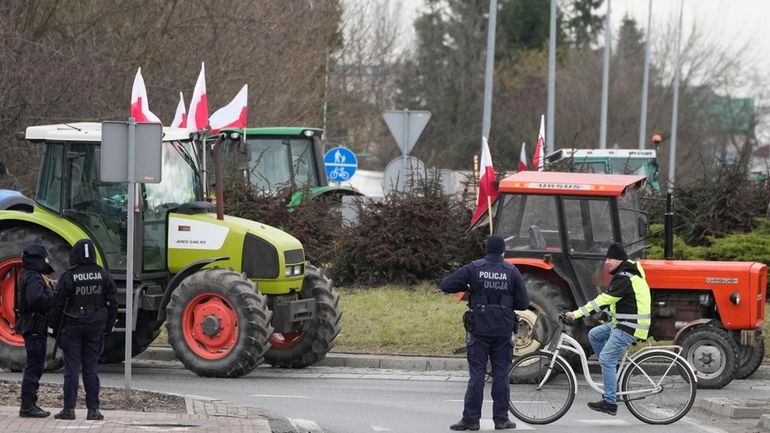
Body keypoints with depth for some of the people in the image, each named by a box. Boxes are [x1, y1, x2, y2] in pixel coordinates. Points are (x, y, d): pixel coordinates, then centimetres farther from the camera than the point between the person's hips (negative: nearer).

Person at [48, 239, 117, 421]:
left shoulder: (68, 277, -10)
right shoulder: (103, 276, 0)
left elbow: (57, 304, -7)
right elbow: (113, 302, 5)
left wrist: (54, 326, 4)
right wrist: (108, 326, 13)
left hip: (72, 327, -3)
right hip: (96, 327, 3)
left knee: (71, 367, 1)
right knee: (91, 368, 7)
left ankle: (69, 409, 0)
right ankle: (93, 409, 7)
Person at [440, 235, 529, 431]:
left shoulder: (474, 268, -4)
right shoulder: (511, 272, -2)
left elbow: (445, 285, -7)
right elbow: (523, 303, 0)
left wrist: (466, 287, 9)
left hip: (479, 329, -1)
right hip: (503, 331, 1)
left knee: (476, 374, 1)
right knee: (501, 374, 7)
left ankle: (471, 419, -1)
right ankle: (501, 419, 9)